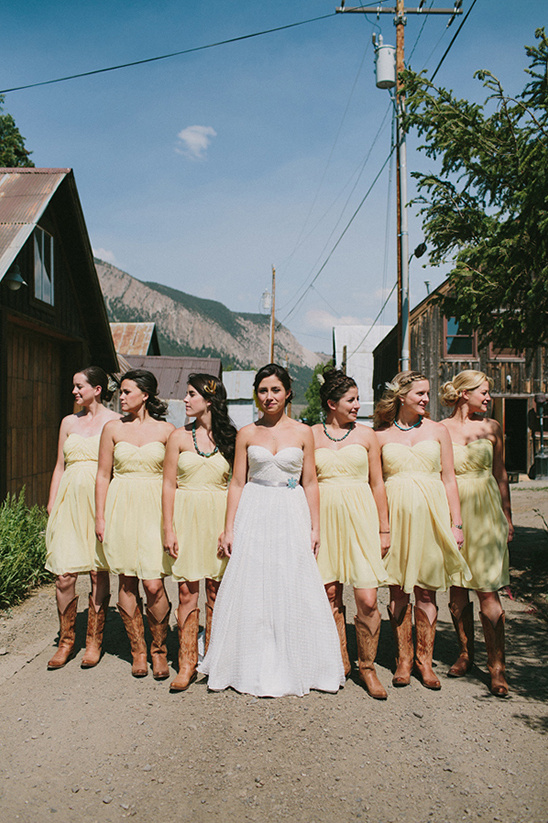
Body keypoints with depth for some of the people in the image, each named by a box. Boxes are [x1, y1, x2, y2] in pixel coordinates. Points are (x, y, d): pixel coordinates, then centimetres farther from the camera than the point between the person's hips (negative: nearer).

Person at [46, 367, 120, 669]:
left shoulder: (114, 421, 3)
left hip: (101, 500, -3)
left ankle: (94, 641, 15)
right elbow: (60, 465, 18)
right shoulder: (69, 422, 15)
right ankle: (66, 641, 14)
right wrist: (51, 504, 11)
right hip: (70, 499, 3)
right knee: (64, 574, -2)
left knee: (98, 572, 1)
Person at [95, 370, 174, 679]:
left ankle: (159, 649, 14)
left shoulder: (166, 430, 2)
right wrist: (100, 517, 3)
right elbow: (103, 475, 8)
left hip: (155, 509, -2)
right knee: (127, 582, 6)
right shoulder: (113, 429, 6)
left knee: (154, 585, -9)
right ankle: (138, 650, 21)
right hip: (121, 508, 2)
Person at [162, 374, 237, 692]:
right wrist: (169, 529, -4)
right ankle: (187, 663, 9)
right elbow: (169, 485, 3)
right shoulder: (180, 436, 4)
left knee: (216, 592, 5)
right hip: (186, 518, 0)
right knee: (188, 593, -1)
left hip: (219, 519, 0)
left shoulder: (230, 439, 3)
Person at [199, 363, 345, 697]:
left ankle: (293, 667, 17)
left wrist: (315, 527, 2)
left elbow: (310, 483, 6)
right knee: (251, 591, 3)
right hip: (254, 515, 0)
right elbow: (237, 483, 5)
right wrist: (229, 529, 2)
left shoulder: (302, 432, 4)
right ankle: (254, 668, 17)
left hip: (292, 517, 0)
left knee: (293, 591, 2)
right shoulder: (247, 434, 4)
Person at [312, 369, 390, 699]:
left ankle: (368, 666, 13)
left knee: (367, 600, -5)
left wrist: (384, 529, 6)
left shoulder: (366, 435, 8)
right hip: (325, 517, 0)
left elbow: (378, 484, 9)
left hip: (360, 517, 0)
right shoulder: (311, 436, 6)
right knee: (331, 595, 6)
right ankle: (340, 661, 24)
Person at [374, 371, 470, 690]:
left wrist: (456, 523, 2)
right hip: (396, 512, 0)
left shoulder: (438, 431, 8)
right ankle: (403, 658, 17)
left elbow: (449, 479, 7)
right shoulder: (382, 435, 6)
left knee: (427, 591, 4)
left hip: (430, 514, 0)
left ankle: (424, 659, 16)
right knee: (398, 590, 4)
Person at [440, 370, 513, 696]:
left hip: (486, 513, 0)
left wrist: (508, 517, 10)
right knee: (457, 589, 7)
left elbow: (501, 475, 13)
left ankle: (497, 665, 4)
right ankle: (466, 654, 24)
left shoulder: (491, 427, 7)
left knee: (488, 591, -4)